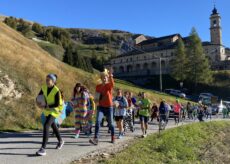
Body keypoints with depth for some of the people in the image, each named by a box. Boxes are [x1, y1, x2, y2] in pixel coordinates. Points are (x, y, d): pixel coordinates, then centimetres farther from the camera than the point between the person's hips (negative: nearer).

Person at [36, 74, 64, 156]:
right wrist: (38, 103, -15)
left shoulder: (56, 91, -24)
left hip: (54, 110, -8)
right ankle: (60, 141, 46)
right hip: (47, 109, 8)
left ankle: (43, 149, -21)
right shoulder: (44, 87, -6)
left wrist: (45, 107, -27)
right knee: (53, 125, 23)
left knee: (46, 126, -23)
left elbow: (57, 104, -24)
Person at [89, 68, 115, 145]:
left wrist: (110, 75, -53)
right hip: (101, 107, 2)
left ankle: (113, 137, 31)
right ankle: (96, 139, -20)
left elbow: (112, 83, -34)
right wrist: (97, 97, -9)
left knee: (110, 123, 9)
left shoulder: (110, 85, -7)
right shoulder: (98, 86, 4)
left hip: (109, 107, -2)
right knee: (98, 121, -17)